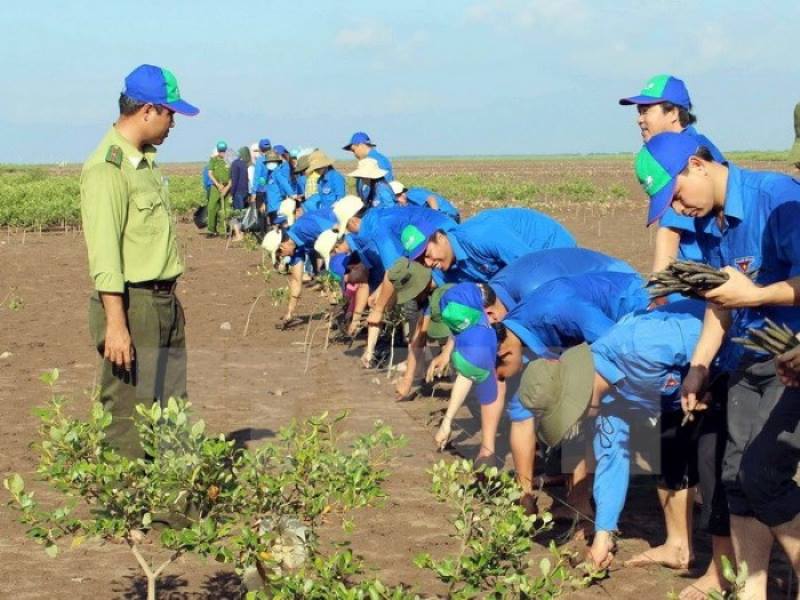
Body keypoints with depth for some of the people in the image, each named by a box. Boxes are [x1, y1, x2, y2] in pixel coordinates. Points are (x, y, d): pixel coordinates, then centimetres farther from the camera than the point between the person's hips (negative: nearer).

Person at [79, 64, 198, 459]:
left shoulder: (145, 161, 14)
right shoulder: (107, 168, -15)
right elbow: (104, 254, -19)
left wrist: (169, 301, 19)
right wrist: (115, 324, -22)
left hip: (164, 304, 10)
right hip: (132, 306, -10)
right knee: (129, 423, -5)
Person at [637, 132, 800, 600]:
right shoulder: (708, 223, 8)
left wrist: (756, 295, -27)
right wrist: (699, 365, 11)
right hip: (750, 363, 8)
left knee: (762, 474, -14)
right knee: (737, 477, 5)